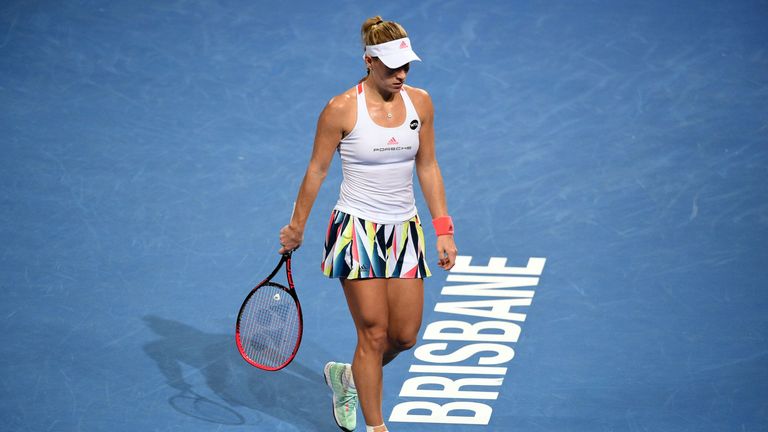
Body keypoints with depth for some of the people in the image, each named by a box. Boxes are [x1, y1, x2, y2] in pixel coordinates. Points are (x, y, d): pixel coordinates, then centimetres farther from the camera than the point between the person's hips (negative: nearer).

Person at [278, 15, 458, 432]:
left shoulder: (420, 103, 1)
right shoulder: (342, 109, -12)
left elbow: (428, 168, 9)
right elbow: (316, 171, -2)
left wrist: (443, 230, 6)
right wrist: (296, 227, 5)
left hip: (404, 230, 5)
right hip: (357, 230, -5)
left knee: (405, 335, 5)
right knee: (373, 333, -4)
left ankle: (347, 377, 34)